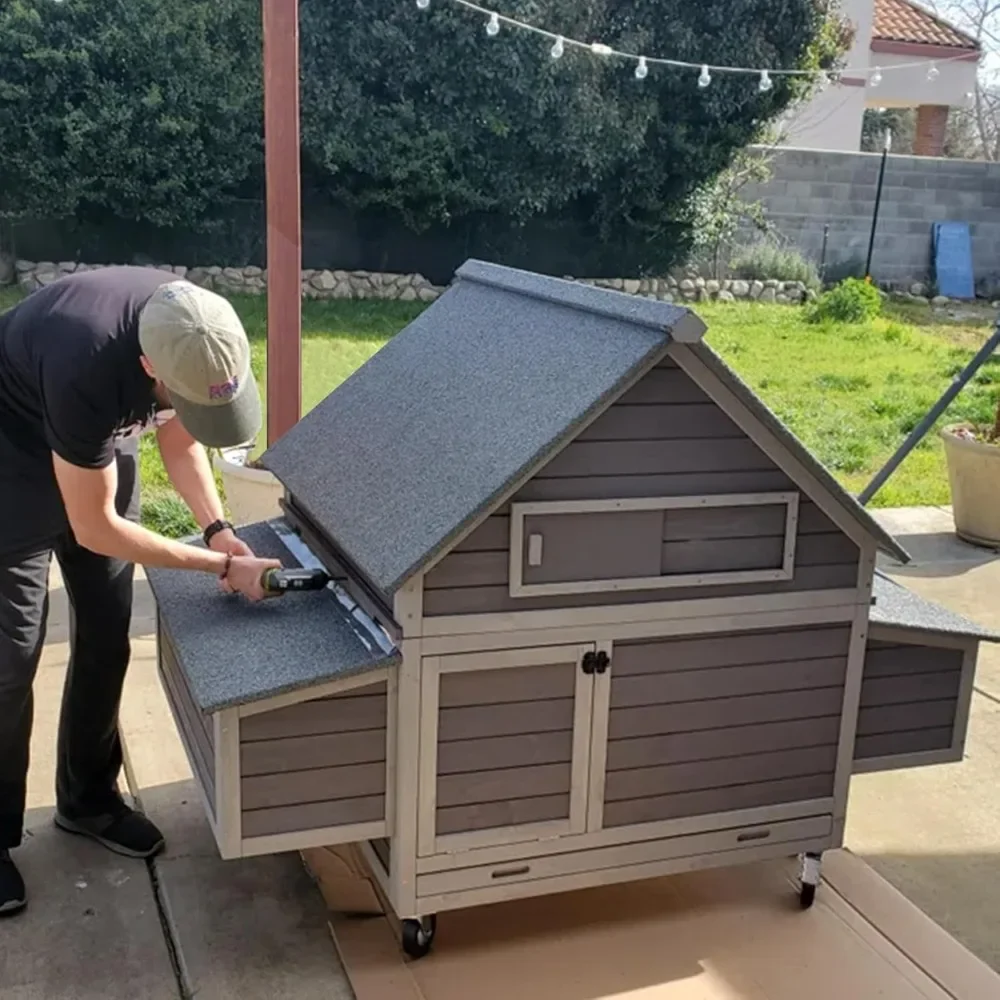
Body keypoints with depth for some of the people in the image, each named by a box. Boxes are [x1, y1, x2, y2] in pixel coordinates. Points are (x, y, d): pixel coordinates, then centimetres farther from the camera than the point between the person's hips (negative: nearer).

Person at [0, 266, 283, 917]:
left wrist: (217, 528, -16)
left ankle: (88, 799, 26)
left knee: (106, 640, 8)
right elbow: (94, 528, -29)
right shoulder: (88, 368, -41)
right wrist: (223, 566, -25)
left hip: (103, 450, 6)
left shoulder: (194, 332, -22)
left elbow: (179, 439, -2)